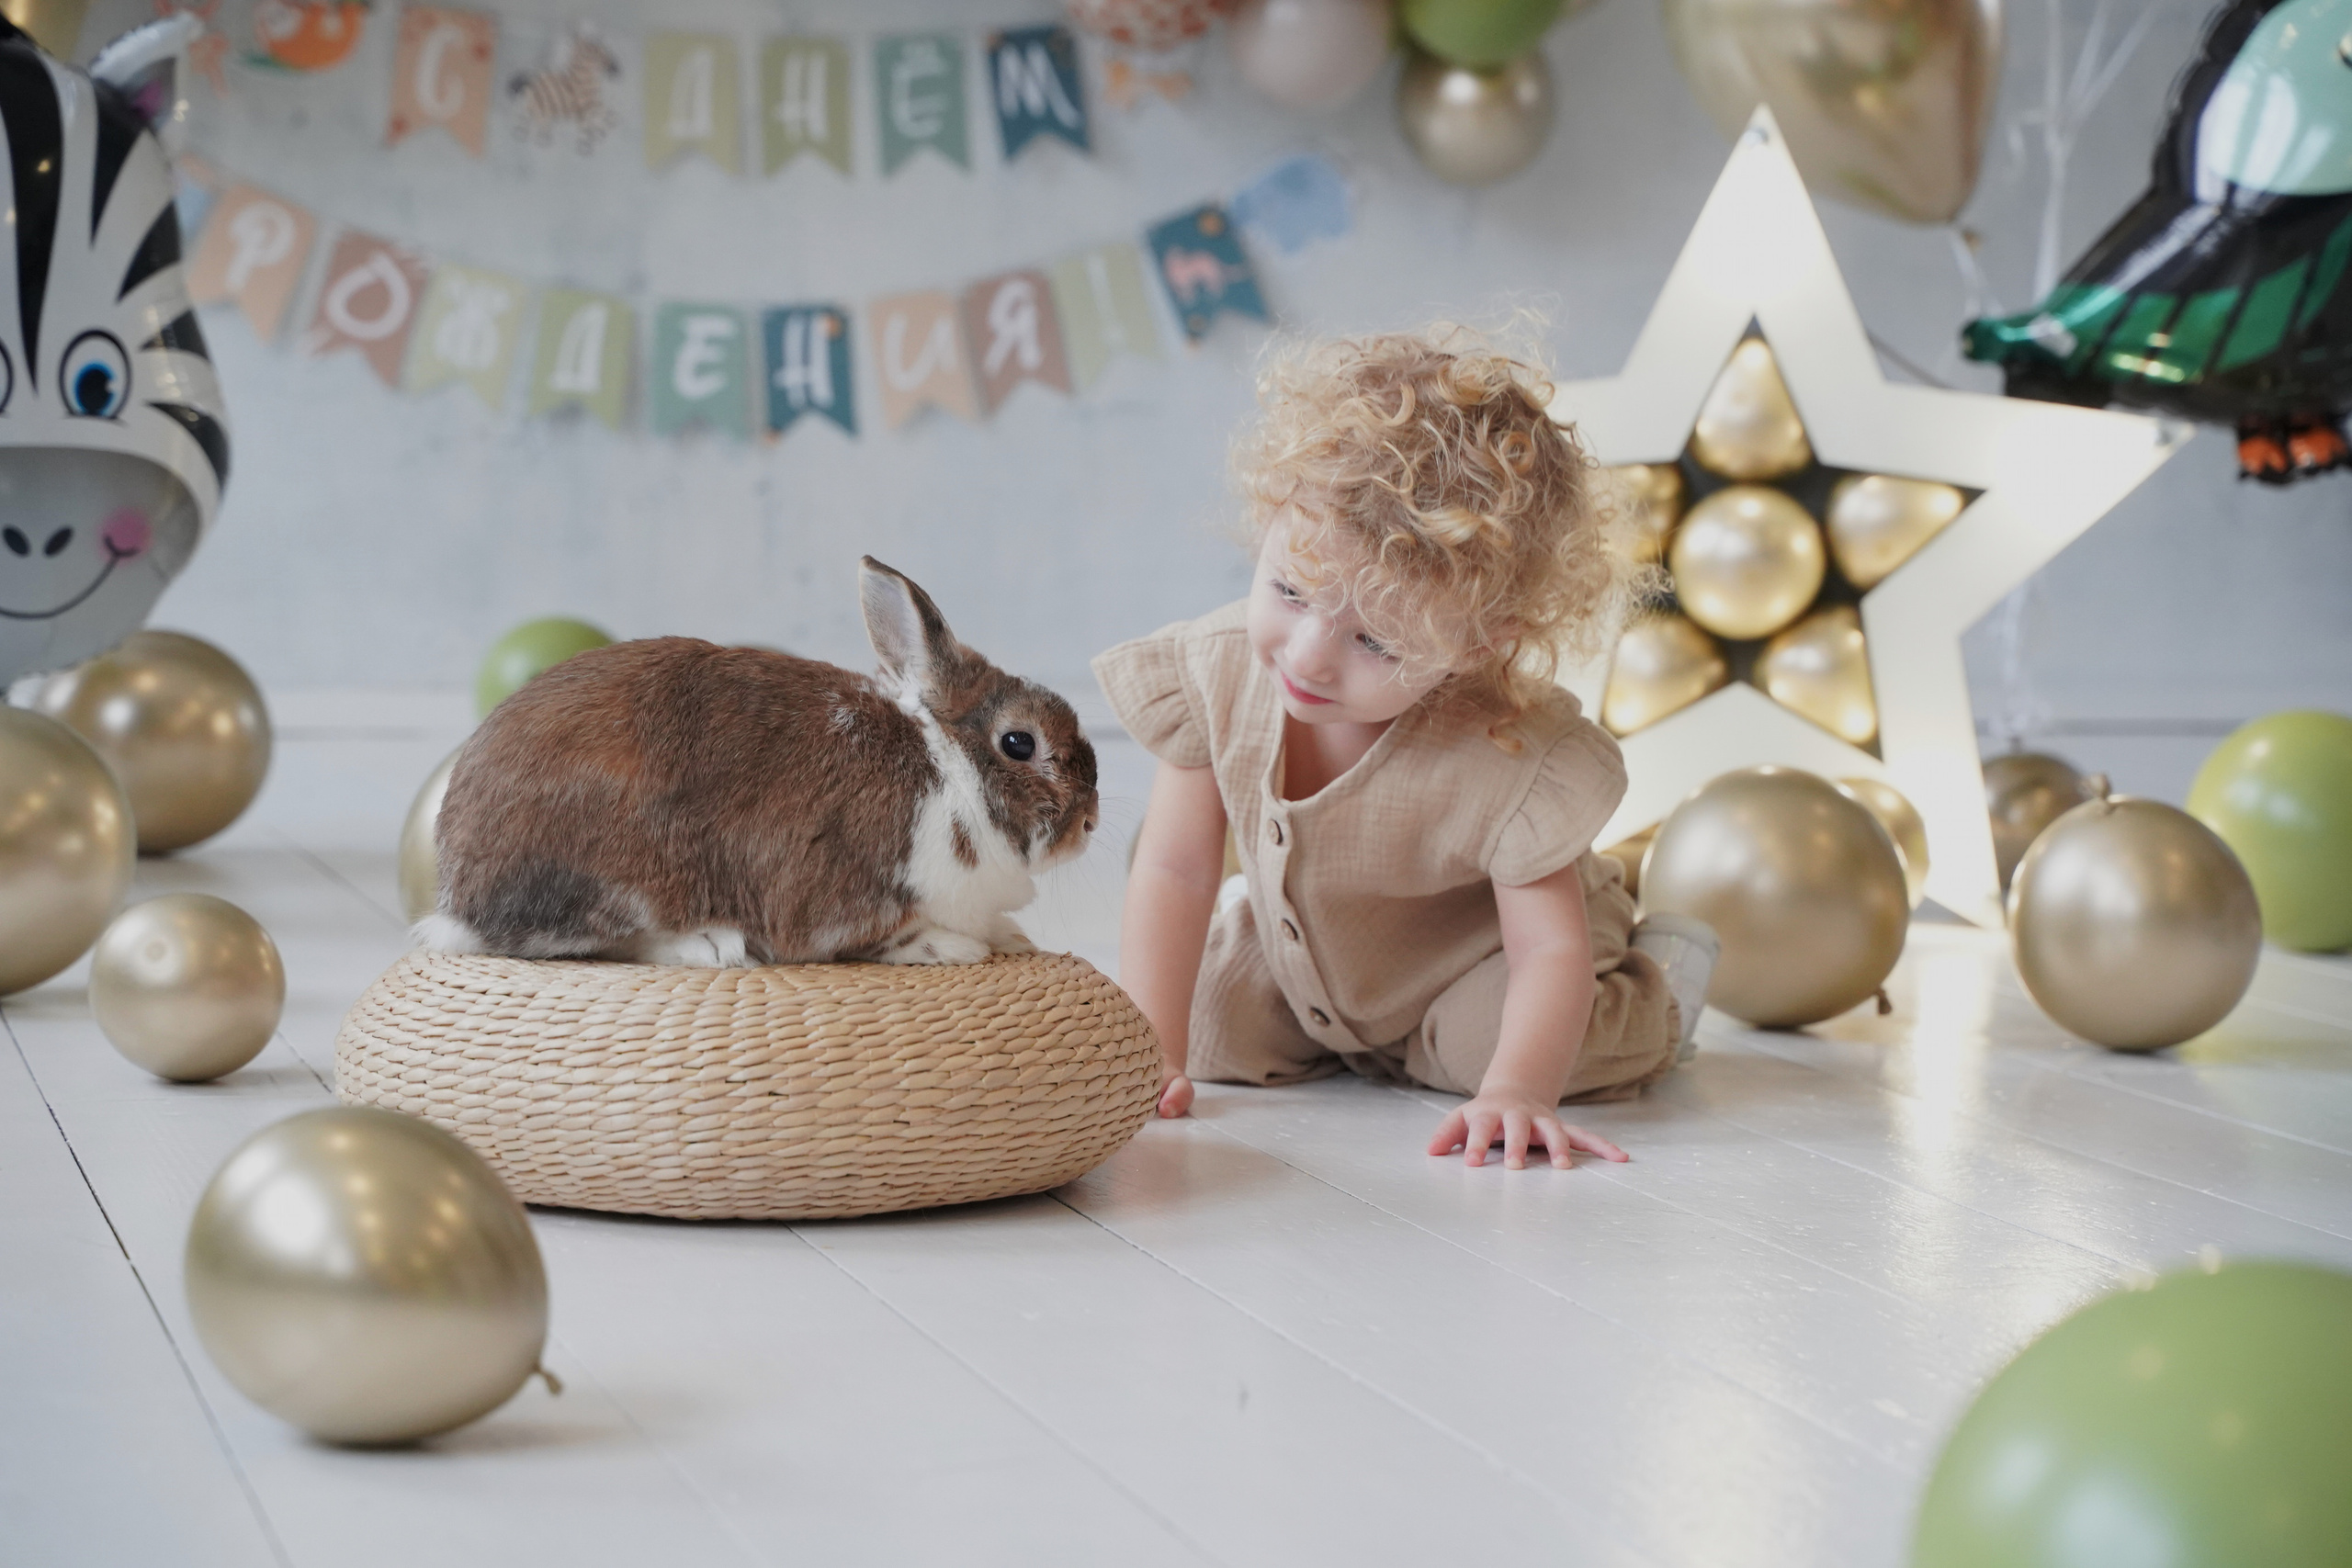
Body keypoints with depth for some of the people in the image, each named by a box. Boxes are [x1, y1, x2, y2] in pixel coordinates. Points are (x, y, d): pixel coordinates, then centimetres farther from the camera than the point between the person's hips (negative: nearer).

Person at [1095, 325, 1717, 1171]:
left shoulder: (1513, 767, -39)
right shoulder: (1215, 673, -27)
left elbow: (1551, 951, -33)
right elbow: (1174, 870, -20)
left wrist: (1515, 1091, -51)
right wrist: (1152, 1055, -26)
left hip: (1471, 965, -4)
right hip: (1294, 971, 4)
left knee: (1477, 1045, -29)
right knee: (1211, 1034, -12)